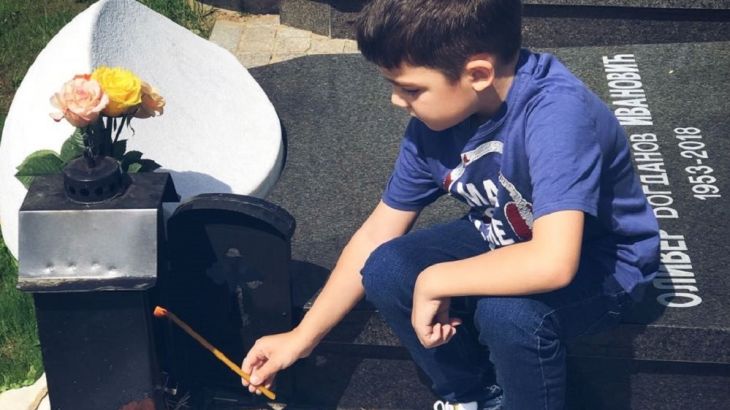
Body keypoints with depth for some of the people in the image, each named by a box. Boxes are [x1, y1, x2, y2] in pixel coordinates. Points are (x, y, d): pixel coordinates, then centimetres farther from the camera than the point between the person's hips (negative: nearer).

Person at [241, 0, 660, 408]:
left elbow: (553, 263, -45)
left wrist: (434, 282, -31)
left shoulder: (557, 112, -35)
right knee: (386, 272, -15)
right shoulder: (435, 121, -13)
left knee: (508, 310, -35)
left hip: (602, 261, -6)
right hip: (504, 242, 6)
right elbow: (376, 237, -1)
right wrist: (303, 337, 0)